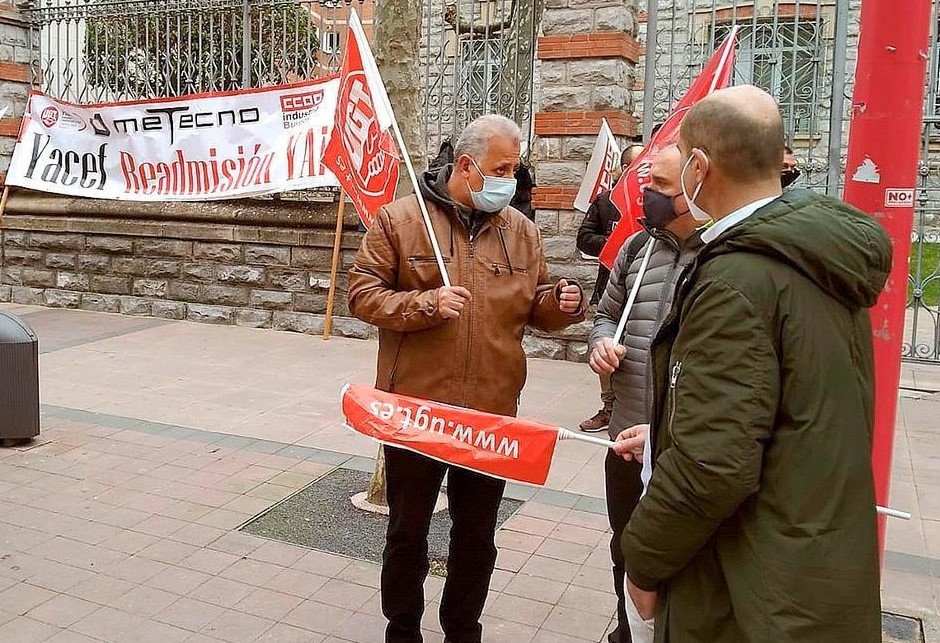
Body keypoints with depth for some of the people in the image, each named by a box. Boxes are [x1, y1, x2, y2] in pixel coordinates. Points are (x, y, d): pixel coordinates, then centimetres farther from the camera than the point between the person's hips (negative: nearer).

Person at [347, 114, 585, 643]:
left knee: (477, 535, 17)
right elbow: (362, 295, -7)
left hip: (493, 412, 3)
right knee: (407, 531, 14)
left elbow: (533, 306, 11)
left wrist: (562, 302, -12)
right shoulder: (400, 219, -6)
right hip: (415, 409, -3)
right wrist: (425, 303, -22)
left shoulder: (522, 230, 5)